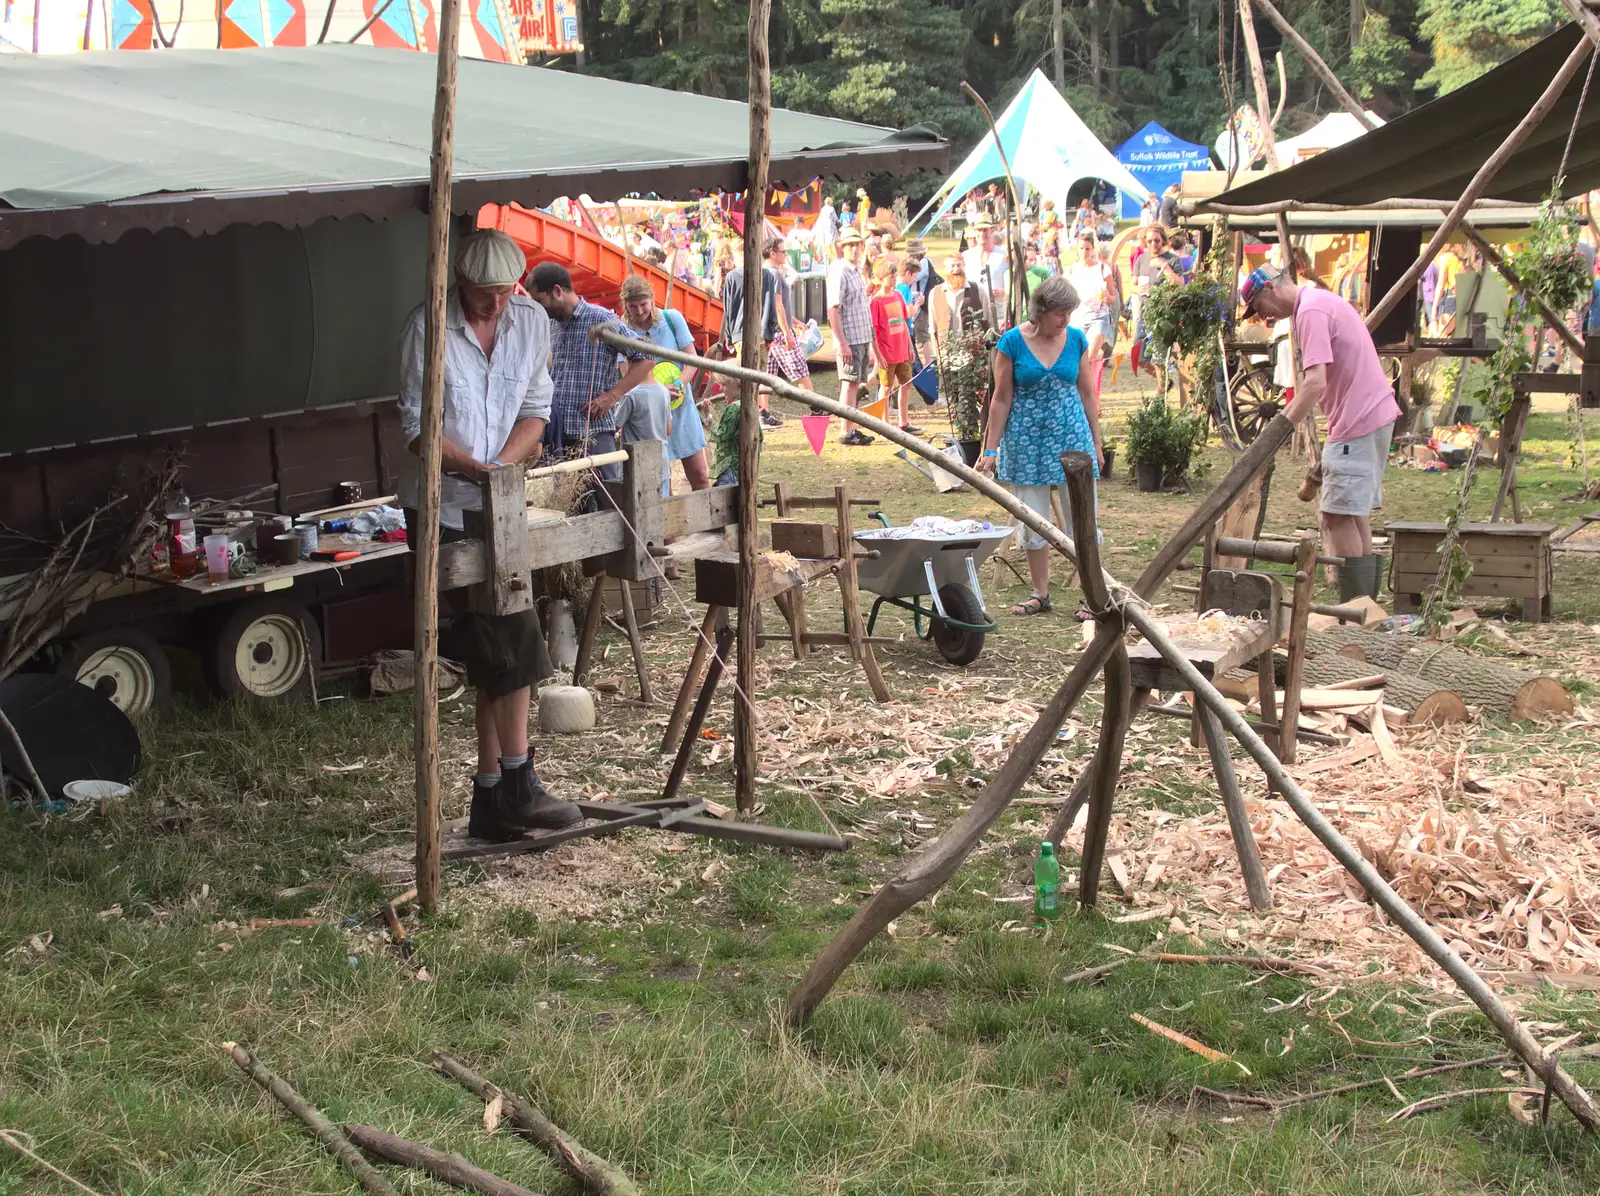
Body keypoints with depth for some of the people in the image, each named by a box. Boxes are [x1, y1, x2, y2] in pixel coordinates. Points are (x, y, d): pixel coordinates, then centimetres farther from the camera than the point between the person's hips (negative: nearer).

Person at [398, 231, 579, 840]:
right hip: (442, 508, -6)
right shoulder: (428, 327, -12)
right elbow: (417, 426, -11)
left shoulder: (531, 321, 2)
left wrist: (501, 463, -11)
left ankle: (491, 799, 14)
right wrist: (474, 468, -26)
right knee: (510, 643, -12)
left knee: (496, 656, 7)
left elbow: (535, 411, 7)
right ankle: (516, 786, -5)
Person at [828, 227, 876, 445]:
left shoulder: (856, 272, 16)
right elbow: (833, 310, -18)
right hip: (849, 339, -9)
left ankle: (854, 430, 16)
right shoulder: (839, 273, -13)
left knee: (855, 385, 11)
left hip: (862, 338, 9)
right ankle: (847, 433, -7)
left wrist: (869, 341, 23)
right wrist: (842, 343, -23)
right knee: (848, 384, -8)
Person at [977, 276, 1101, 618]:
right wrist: (990, 450, -4)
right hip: (1027, 441, -1)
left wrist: (1096, 443, 10)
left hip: (1072, 436, 1)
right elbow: (1002, 399, -3)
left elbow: (1087, 394, 8)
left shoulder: (1076, 339, 0)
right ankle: (1040, 594, 19)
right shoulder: (1012, 343, -7)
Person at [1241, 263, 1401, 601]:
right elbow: (1316, 382, 22)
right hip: (1375, 415, 11)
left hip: (1358, 422, -11)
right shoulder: (1321, 301, 17)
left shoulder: (1311, 311, -16)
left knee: (1339, 515, -8)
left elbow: (1314, 383, -25)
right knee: (1355, 515, 15)